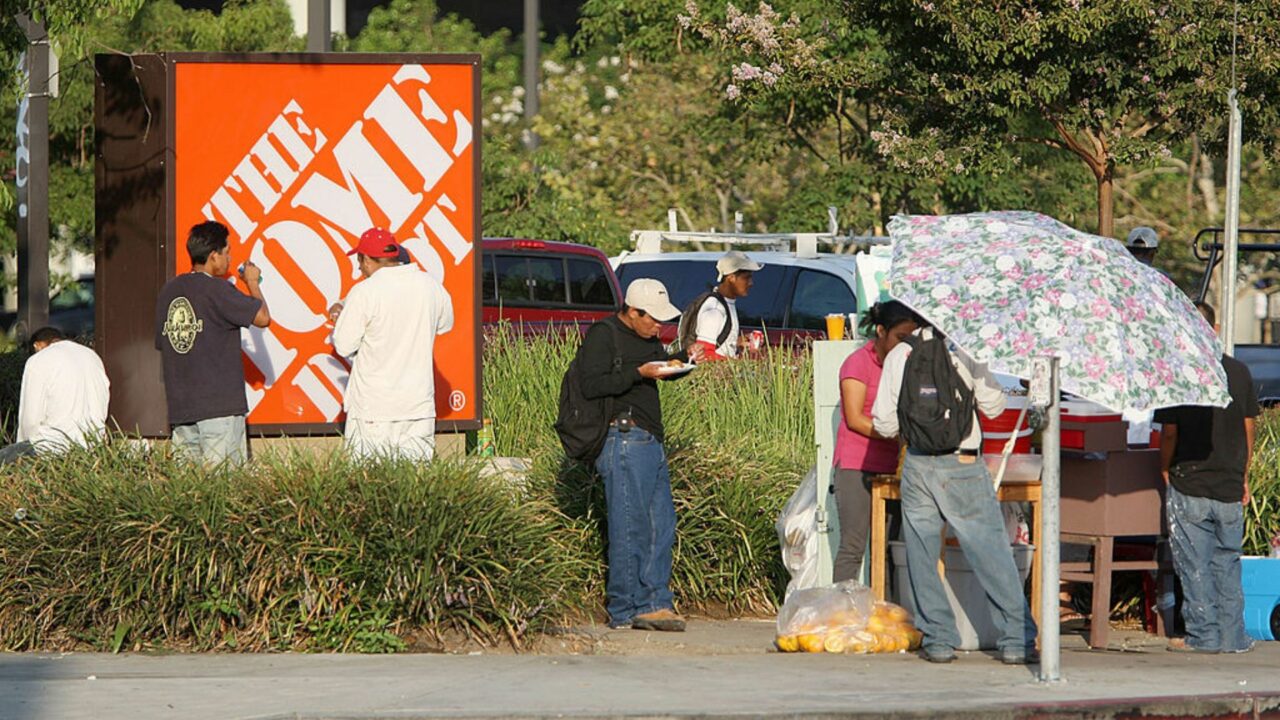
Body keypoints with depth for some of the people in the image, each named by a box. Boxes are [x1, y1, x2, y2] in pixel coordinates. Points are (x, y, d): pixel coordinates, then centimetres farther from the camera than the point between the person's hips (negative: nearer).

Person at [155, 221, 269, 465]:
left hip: (179, 406, 7)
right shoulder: (217, 289, -10)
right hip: (219, 404, -7)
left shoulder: (168, 291, 12)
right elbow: (262, 317, -7)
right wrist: (252, 282, 8)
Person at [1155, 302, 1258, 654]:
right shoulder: (1238, 373, 2)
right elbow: (1248, 430, 7)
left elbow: (1169, 433, -7)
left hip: (1189, 484, -3)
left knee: (1194, 565, 4)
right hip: (1230, 486, 4)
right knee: (1227, 562, 13)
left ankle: (1203, 635, 5)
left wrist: (1165, 473, 7)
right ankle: (1232, 636, 14)